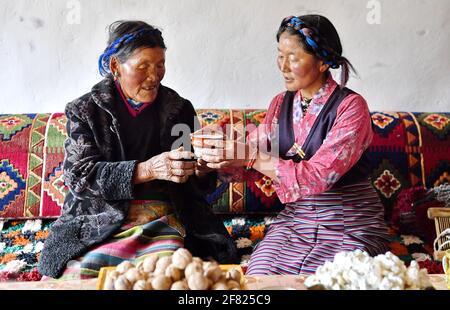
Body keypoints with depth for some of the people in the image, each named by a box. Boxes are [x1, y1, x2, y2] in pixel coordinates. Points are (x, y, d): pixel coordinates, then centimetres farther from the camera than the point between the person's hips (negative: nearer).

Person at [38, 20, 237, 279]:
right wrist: (146, 170, -21)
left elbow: (200, 184, 11)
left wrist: (201, 170, -15)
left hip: (164, 218, 1)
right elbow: (79, 175, -8)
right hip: (101, 219, 0)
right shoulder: (85, 110, 3)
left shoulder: (180, 109, 7)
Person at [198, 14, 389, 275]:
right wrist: (222, 159, -14)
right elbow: (252, 156, 6)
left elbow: (319, 176, -24)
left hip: (351, 225, -3)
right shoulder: (281, 104, 4)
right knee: (257, 277, -15)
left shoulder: (351, 106, -13)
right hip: (294, 219, 4)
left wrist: (252, 156, -28)